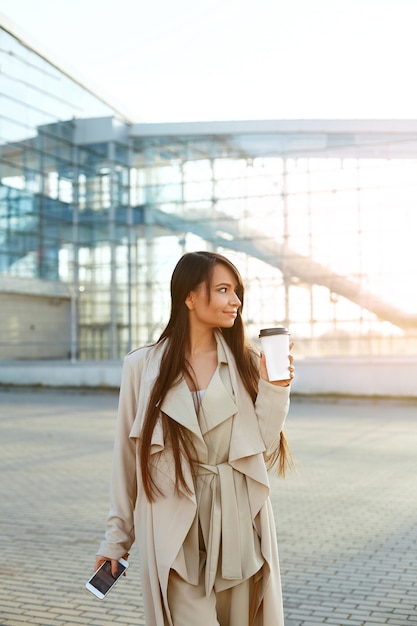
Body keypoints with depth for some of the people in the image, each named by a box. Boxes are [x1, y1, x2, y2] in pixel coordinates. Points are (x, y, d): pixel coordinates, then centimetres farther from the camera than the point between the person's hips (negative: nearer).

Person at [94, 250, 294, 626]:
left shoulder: (248, 364, 3)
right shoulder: (143, 366, -2)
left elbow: (265, 455, 3)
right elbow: (127, 457, 4)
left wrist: (274, 389, -8)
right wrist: (117, 537, 8)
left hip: (240, 523, 2)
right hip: (176, 532, -2)